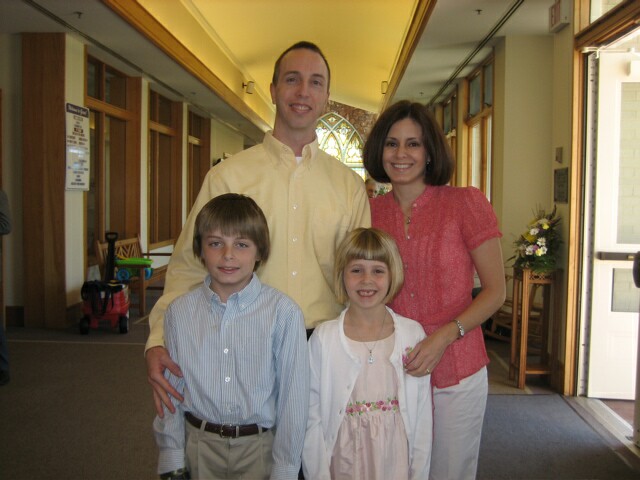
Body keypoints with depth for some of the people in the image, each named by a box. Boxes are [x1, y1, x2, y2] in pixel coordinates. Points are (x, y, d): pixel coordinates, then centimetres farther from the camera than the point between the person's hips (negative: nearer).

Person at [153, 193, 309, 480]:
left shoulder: (283, 312, -15)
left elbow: (294, 395, -11)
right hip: (200, 445, 2)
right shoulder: (179, 312, -5)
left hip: (260, 447, -2)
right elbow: (171, 390, 2)